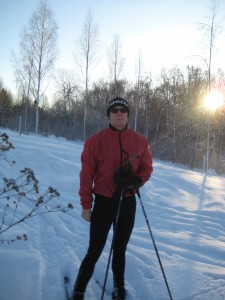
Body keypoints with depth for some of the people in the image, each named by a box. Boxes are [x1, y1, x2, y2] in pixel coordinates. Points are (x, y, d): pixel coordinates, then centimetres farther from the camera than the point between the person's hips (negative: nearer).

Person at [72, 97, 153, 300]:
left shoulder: (140, 141, -2)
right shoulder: (96, 140, -10)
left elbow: (147, 168, 5)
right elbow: (87, 174, -8)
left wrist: (136, 180, -17)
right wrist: (86, 205, -7)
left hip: (128, 202, 3)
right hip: (104, 202, -3)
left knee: (120, 250, 19)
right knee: (94, 252, 3)